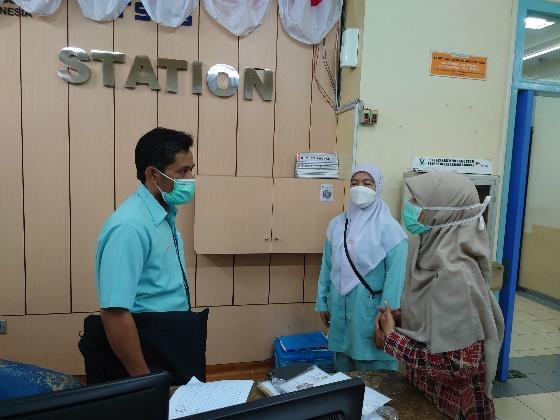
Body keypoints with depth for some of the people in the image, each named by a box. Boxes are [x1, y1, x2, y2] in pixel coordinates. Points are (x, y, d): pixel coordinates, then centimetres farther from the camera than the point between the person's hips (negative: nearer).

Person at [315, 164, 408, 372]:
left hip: (370, 309, -5)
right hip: (339, 308, 5)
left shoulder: (389, 227, -10)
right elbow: (327, 266, 9)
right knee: (342, 370, 19)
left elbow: (395, 275, -12)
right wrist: (322, 301, 10)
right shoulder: (337, 224, 5)